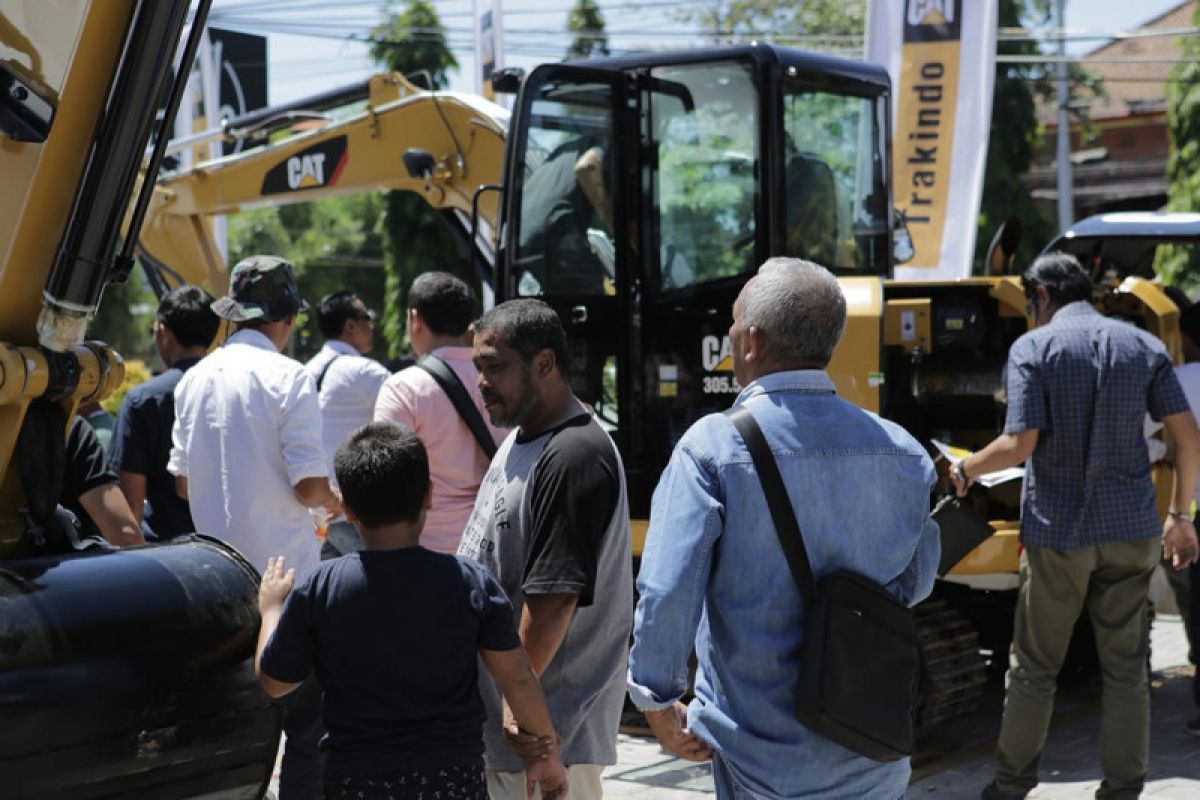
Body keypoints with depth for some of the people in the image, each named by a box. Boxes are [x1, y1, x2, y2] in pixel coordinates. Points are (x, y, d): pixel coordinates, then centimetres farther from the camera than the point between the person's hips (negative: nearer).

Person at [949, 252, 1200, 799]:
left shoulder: (1033, 348, -7)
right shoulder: (1143, 346, 5)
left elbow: (1020, 444, -15)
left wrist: (966, 469, 3)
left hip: (1057, 530, -3)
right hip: (1131, 530, 3)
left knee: (1033, 669, 10)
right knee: (1126, 668, 10)